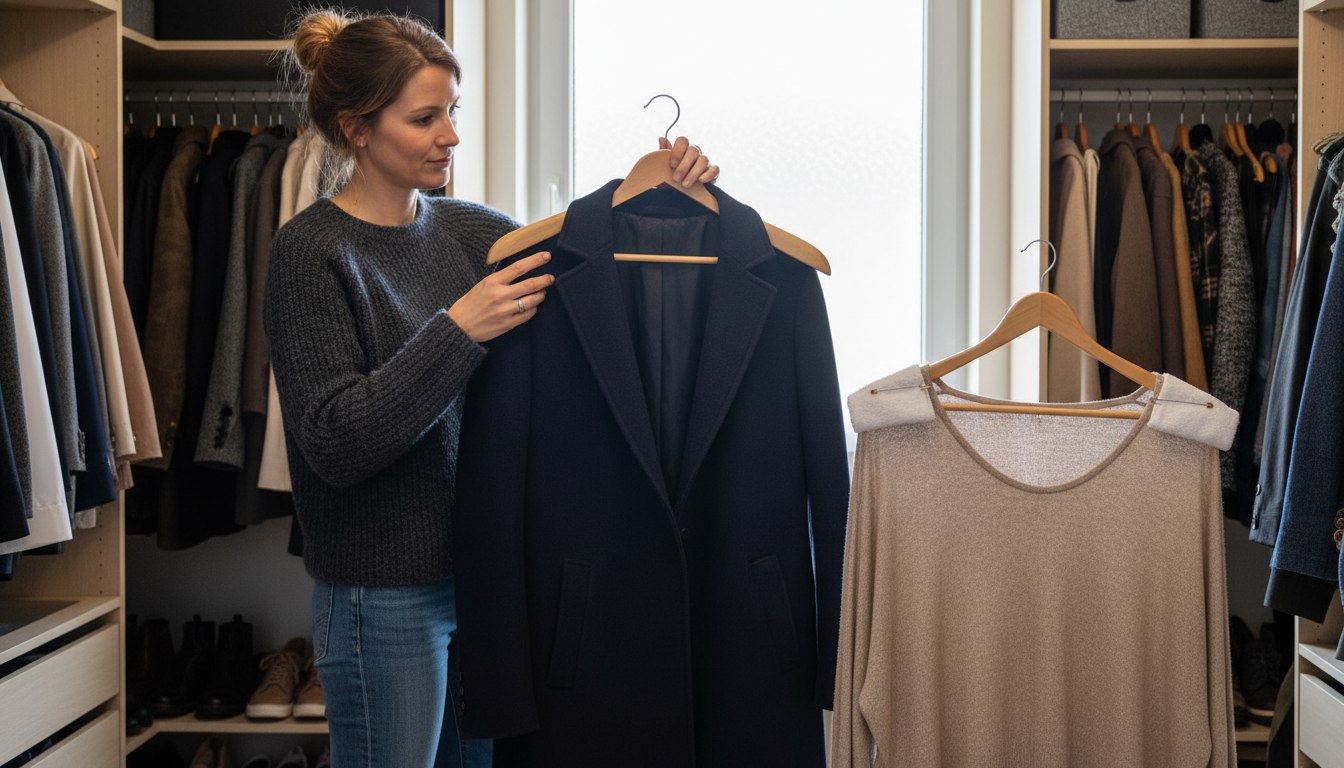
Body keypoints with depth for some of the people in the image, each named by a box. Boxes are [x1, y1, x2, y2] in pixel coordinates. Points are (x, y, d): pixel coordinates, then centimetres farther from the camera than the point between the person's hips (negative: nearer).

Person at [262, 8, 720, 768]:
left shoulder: (463, 228, 5)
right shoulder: (312, 251, -12)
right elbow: (333, 444, -19)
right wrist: (458, 330, -26)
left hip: (486, 569, 6)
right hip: (387, 592, -6)